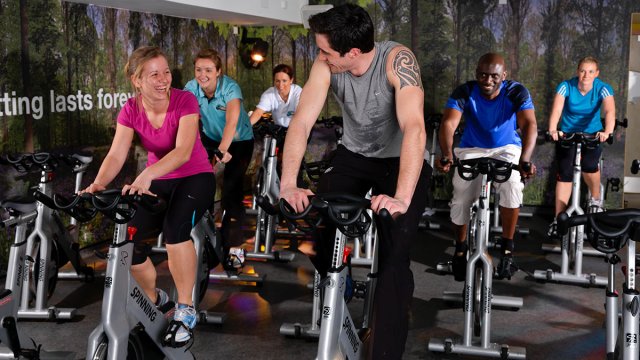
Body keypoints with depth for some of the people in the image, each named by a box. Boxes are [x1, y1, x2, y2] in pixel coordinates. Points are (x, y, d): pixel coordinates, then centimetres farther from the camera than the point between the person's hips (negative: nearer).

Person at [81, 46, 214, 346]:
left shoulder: (185, 101, -20)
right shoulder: (131, 110, -8)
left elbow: (183, 152, -33)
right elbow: (116, 155, -17)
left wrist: (146, 175, -50)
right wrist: (98, 184, -38)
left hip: (195, 177, -4)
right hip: (158, 182, 4)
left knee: (175, 227, -35)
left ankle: (185, 310, -19)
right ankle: (153, 298, 18)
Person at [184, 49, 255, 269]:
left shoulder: (230, 88, -29)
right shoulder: (191, 88, -17)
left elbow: (232, 120, -45)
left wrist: (223, 149, -59)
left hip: (239, 141, -4)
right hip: (210, 138, 4)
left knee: (232, 189, -12)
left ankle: (233, 247, -5)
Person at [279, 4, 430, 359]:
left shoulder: (397, 60, -31)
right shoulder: (326, 64, -19)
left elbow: (414, 127, -42)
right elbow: (302, 121, -25)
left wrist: (401, 198, -53)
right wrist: (288, 184, -40)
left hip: (401, 160, -4)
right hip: (353, 155, 4)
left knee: (393, 258, -16)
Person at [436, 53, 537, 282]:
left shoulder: (516, 92, -20)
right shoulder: (464, 92, -19)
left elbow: (529, 125, -33)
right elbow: (448, 123, -33)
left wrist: (525, 160, -52)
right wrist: (447, 155, -53)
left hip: (506, 149, -1)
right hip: (472, 149, 1)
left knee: (512, 185, -30)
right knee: (461, 199, -17)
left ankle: (507, 249, -10)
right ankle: (460, 248, 12)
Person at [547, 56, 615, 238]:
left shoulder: (603, 89, -17)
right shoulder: (566, 86, -17)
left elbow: (610, 110, -33)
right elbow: (556, 109, -31)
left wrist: (607, 131, -53)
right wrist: (553, 130, -50)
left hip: (592, 134, 0)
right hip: (567, 134, 0)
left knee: (589, 165, -23)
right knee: (565, 173, -10)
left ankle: (596, 199, 8)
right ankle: (558, 219, -3)